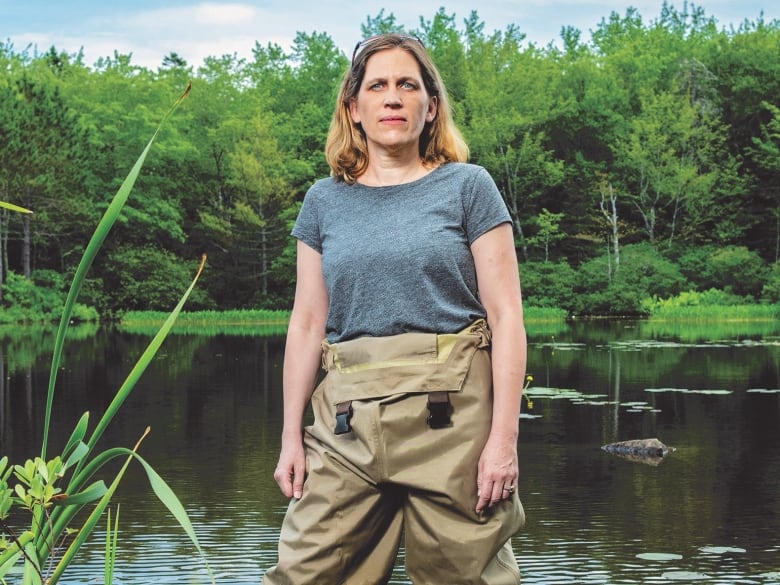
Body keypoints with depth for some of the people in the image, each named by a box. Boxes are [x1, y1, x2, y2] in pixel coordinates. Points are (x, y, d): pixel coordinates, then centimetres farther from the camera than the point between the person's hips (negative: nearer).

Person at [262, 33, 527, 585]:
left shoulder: (467, 187, 3)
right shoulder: (326, 201, 13)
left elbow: (506, 315, -1)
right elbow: (307, 323, 14)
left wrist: (504, 439, -9)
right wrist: (292, 436, 9)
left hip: (448, 412, -2)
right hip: (348, 419, 3)